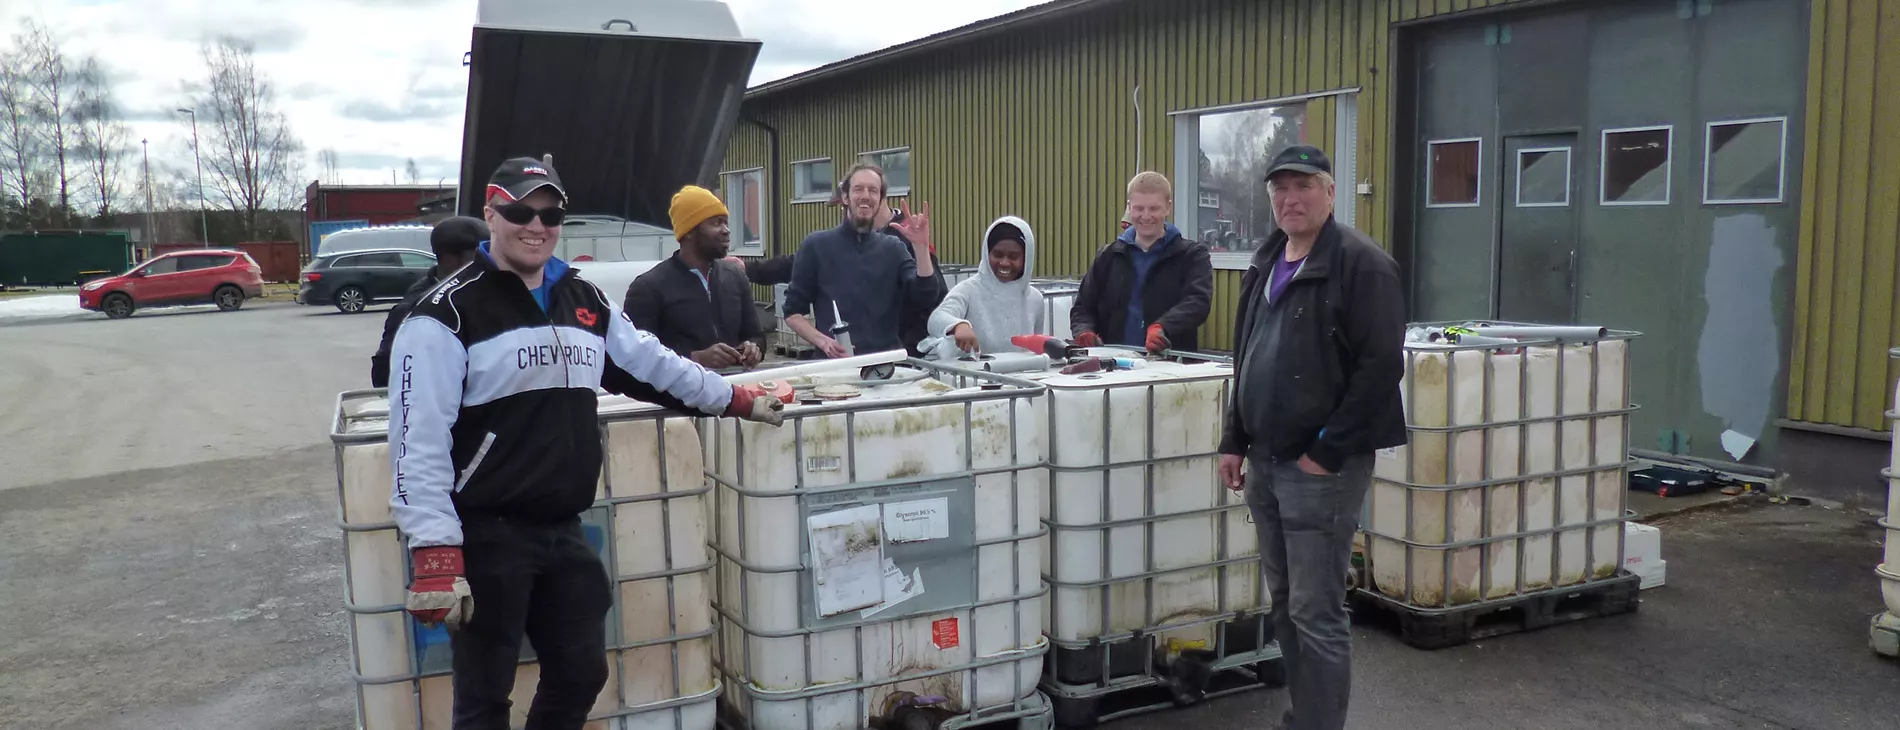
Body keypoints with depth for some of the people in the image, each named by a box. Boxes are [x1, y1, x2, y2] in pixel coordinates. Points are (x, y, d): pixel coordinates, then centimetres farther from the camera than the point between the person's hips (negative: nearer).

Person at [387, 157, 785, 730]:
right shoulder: (448, 313, -11)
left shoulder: (586, 302, 10)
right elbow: (419, 440, -16)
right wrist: (435, 553, -22)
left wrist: (737, 399, 24)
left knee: (582, 673, 15)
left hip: (564, 531, 6)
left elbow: (652, 362, 23)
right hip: (485, 536, -6)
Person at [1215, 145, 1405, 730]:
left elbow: (1381, 367, -18)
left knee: (1316, 613, -3)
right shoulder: (1266, 263, 14)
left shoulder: (1362, 263, -12)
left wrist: (1327, 452, -18)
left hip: (1321, 466, -8)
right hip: (1265, 460, 8)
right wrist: (1235, 440, 14)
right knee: (1285, 603, 16)